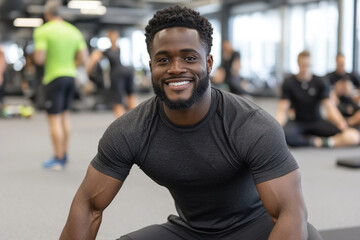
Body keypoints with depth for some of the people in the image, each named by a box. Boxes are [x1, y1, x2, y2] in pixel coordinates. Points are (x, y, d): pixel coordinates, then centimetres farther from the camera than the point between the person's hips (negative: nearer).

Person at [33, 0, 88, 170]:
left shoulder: (43, 31, -8)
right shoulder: (74, 31, 8)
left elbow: (39, 58, -16)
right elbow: (83, 59, 5)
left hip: (54, 77, -6)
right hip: (71, 76, 6)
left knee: (54, 118, -1)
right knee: (65, 114, 17)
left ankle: (58, 159, 1)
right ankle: (64, 154, 24)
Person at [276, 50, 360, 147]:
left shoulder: (320, 82, -1)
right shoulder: (289, 83, -4)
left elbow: (329, 106, -11)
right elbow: (282, 110, -10)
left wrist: (342, 124, -31)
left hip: (317, 121, 1)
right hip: (298, 122, -1)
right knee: (284, 134, -40)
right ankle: (317, 142, -24)